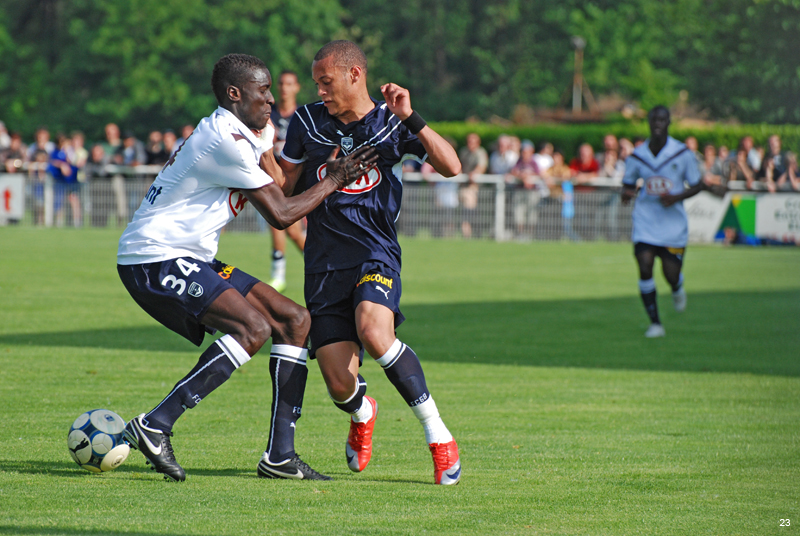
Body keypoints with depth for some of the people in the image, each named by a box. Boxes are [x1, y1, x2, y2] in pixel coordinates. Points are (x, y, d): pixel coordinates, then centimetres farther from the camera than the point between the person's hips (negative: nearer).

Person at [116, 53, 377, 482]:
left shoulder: (237, 135, 16)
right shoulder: (226, 139, -17)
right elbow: (280, 214, -14)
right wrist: (333, 182, -4)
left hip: (191, 261, 10)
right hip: (153, 258, -10)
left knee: (294, 321, 4)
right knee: (253, 327, -27)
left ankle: (279, 455, 2)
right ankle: (154, 426, -23)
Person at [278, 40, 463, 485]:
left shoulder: (391, 124, 4)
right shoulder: (308, 123, 10)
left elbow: (451, 167, -8)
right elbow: (284, 190, 19)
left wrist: (410, 118, -17)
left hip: (377, 253, -2)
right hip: (325, 264, 2)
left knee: (374, 333, -33)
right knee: (340, 385, -7)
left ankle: (438, 434, -17)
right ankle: (363, 414, 34)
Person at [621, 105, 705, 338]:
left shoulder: (683, 154, -4)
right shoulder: (637, 156, 0)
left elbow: (697, 185, 2)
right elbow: (628, 183, 11)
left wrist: (677, 197, -16)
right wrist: (627, 194, -13)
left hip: (673, 221, -1)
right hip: (645, 221, 1)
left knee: (671, 273, -2)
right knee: (645, 268, -14)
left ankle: (677, 290, 39)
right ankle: (655, 323, -3)